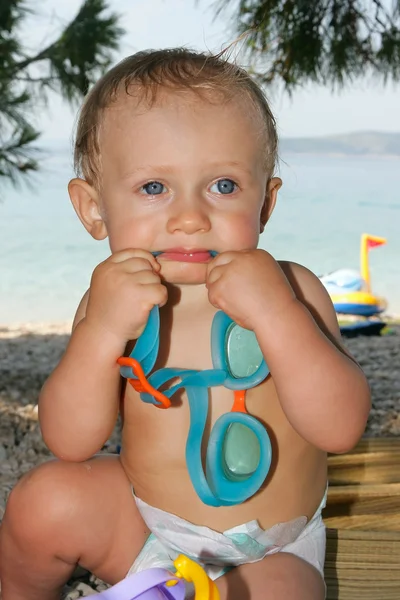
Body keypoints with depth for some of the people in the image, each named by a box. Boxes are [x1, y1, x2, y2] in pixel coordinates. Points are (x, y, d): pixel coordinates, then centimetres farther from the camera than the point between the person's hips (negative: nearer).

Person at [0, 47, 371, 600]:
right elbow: (70, 444, -16)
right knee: (45, 499, -16)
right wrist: (101, 332, -33)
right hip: (141, 526, 3)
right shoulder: (114, 300, -10)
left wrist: (274, 312, -37)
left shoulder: (290, 290, -17)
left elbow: (341, 427, -24)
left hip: (264, 554, -2)